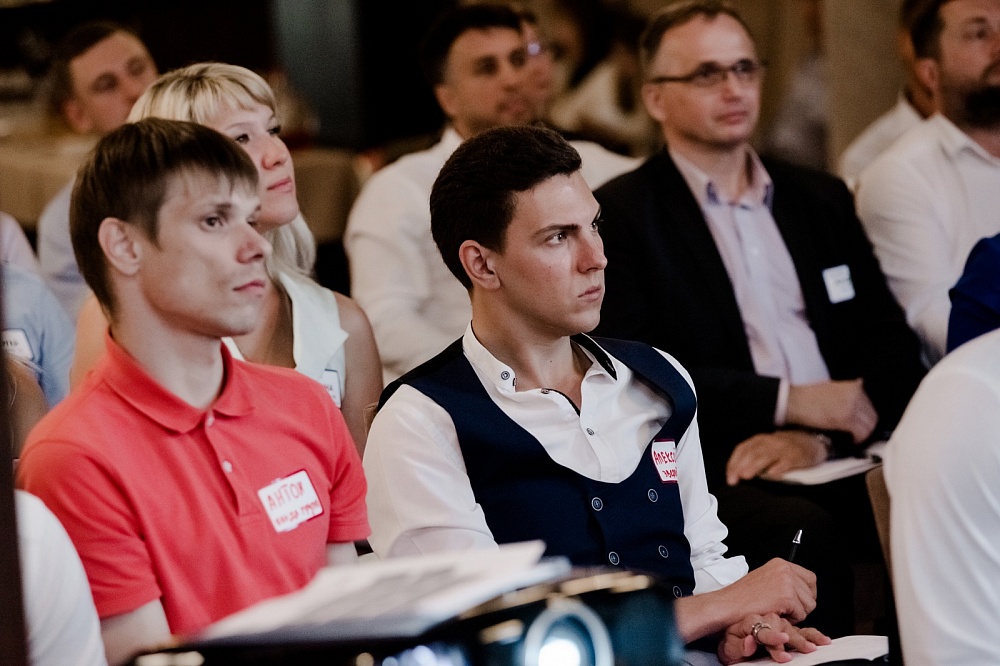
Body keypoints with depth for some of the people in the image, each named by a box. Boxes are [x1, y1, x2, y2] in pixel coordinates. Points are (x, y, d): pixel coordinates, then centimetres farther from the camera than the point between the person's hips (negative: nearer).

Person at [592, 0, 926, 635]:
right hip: (709, 474, -5)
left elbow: (893, 344, 13)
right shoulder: (619, 215, 4)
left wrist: (820, 436, -7)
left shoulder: (821, 198, 20)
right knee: (803, 533, -35)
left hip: (843, 460, 5)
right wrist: (789, 401, -9)